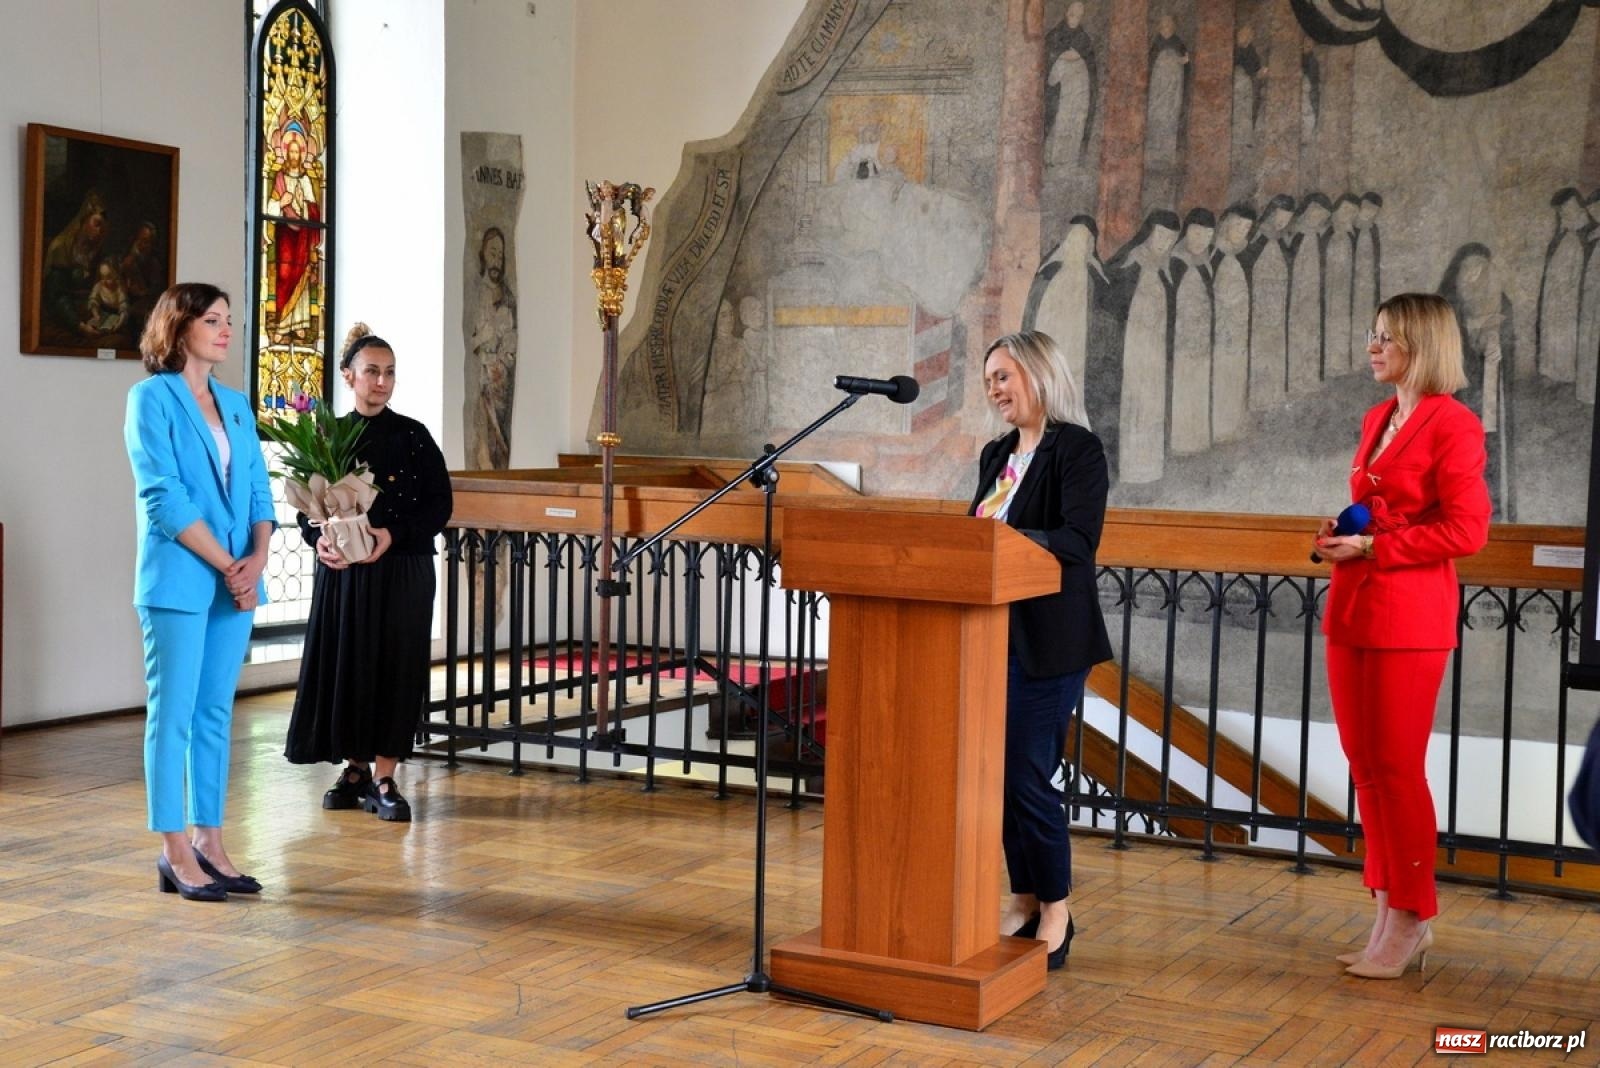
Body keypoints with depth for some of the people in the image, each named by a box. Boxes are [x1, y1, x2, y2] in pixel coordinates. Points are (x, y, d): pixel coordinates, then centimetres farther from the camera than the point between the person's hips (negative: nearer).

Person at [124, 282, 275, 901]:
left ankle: (209, 842, 16)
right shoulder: (152, 397, -5)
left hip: (237, 580, 6)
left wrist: (257, 558, -6)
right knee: (173, 714, -1)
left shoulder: (235, 404, 14)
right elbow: (163, 498, -13)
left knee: (216, 713, 10)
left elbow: (258, 490, 12)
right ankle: (175, 855, 4)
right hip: (178, 581, -6)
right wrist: (226, 565, -14)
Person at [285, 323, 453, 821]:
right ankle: (355, 768, 20)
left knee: (396, 668, -2)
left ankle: (383, 780, 6)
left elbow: (439, 504, -3)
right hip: (342, 570, 2)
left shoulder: (413, 436, 0)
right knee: (345, 665, 4)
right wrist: (318, 537, -14)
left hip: (402, 571, -2)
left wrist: (393, 534, -17)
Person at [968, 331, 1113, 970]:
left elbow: (1079, 540, -18)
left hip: (1046, 641, -8)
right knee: (1003, 775, 10)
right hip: (991, 632, 8)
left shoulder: (1077, 448, -7)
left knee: (1026, 776, -6)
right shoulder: (996, 455, 16)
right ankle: (1024, 902, 21)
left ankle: (1056, 911, 9)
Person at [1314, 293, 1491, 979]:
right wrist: (1340, 536, 5)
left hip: (1408, 615, -8)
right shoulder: (1376, 420, 16)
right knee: (1366, 765, 10)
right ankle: (1393, 913, 19)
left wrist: (1372, 549, -15)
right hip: (1350, 609, 8)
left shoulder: (1452, 424, -9)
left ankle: (1408, 923, 9)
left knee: (1398, 769, -2)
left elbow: (1466, 529, -15)